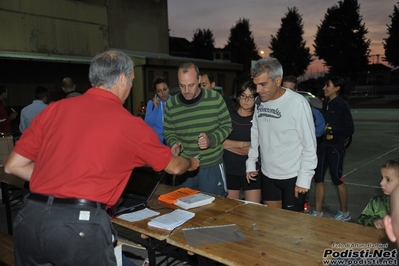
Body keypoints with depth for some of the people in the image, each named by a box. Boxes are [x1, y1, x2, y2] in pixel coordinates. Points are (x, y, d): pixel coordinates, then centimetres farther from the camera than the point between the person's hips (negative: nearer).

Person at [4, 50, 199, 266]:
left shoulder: (55, 109, 7)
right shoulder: (130, 124, 0)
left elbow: (13, 166, 12)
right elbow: (173, 166, 15)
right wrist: (191, 163, 37)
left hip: (30, 217, 5)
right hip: (81, 223, -4)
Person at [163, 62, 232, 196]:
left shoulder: (215, 98, -9)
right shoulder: (171, 104, -5)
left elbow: (227, 125, -1)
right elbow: (168, 132, 5)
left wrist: (211, 139, -18)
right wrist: (174, 143, -16)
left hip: (212, 166, -1)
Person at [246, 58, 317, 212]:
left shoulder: (297, 103, -20)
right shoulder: (259, 102, -1)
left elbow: (309, 145, -16)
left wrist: (304, 178, -14)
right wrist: (251, 163, 11)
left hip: (293, 176, -5)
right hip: (267, 174, 6)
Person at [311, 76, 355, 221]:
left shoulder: (342, 105, -11)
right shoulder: (325, 103, 9)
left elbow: (350, 129, -13)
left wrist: (330, 129, -18)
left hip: (335, 147, -7)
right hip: (322, 146, 7)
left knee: (337, 180, 5)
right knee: (318, 179, 8)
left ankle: (344, 213, 22)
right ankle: (318, 212, 20)